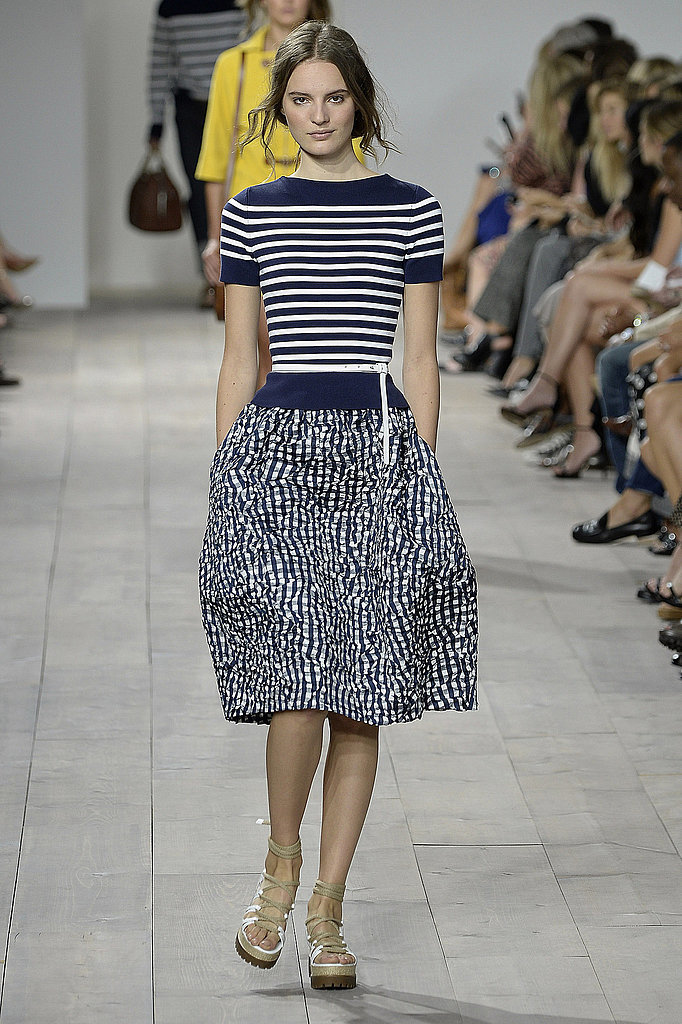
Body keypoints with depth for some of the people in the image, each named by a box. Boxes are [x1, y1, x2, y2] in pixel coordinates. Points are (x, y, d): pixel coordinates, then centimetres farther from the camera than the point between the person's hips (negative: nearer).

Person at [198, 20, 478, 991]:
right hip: (277, 445, 0)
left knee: (361, 699, 2)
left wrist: (423, 475, 3)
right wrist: (225, 475, 6)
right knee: (299, 687, -11)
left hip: (380, 446, 0)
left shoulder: (412, 212, 5)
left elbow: (422, 358, 7)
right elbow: (239, 358, 10)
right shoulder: (250, 213, 8)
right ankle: (281, 863, 15)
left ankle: (327, 907, 14)